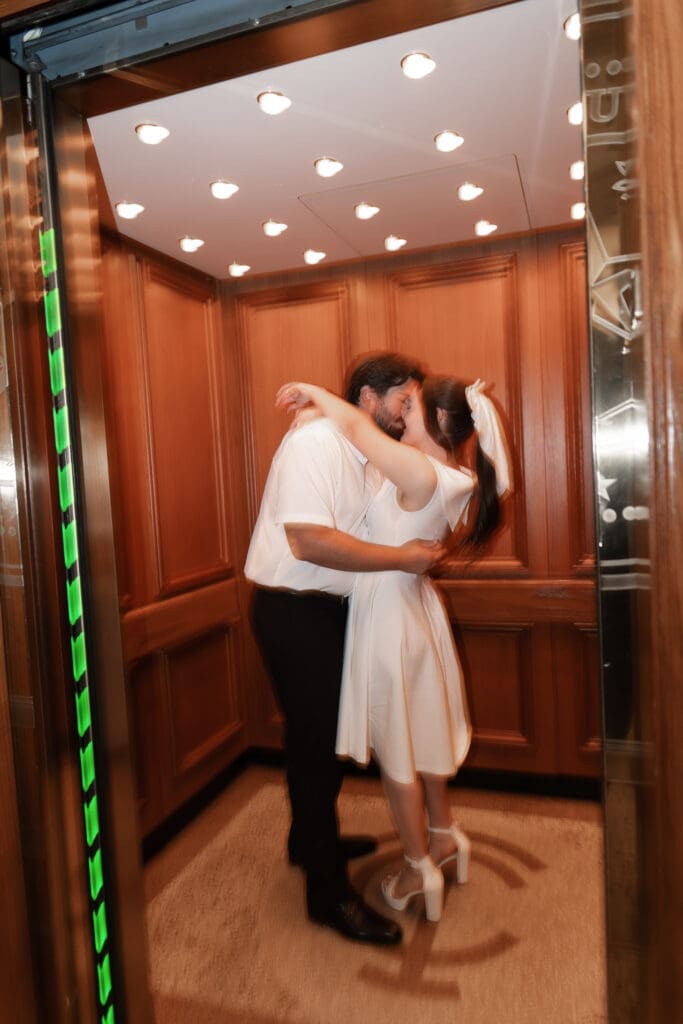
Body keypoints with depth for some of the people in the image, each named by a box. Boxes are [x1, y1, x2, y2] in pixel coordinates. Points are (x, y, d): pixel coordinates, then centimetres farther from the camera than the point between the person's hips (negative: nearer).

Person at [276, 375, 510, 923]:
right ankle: (445, 836, 41)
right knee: (421, 733, 23)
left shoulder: (422, 472, -24)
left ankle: (420, 869, 26)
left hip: (390, 615, -9)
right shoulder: (452, 478, 2)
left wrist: (313, 392, -3)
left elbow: (356, 425, -19)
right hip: (413, 608, 9)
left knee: (395, 749, 9)